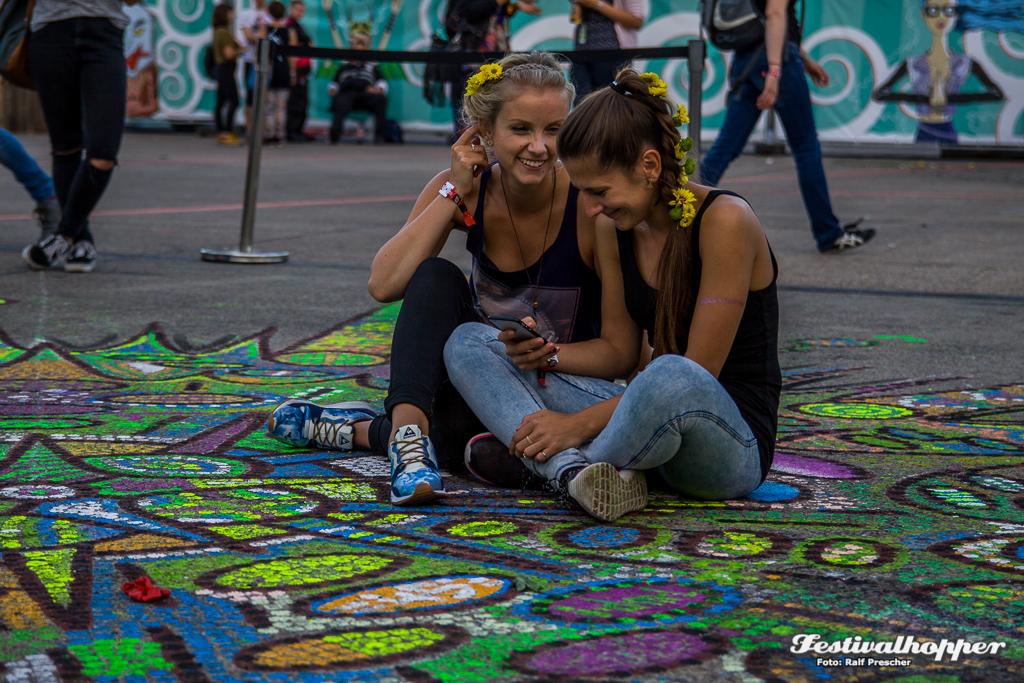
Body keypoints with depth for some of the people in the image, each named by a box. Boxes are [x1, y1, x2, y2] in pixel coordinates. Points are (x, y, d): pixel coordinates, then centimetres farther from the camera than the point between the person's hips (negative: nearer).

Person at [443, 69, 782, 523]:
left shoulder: (724, 221, -17)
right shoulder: (615, 227, 5)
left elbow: (698, 371, -18)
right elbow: (622, 354, 11)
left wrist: (581, 422, -19)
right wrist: (547, 355, -9)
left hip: (735, 444, -7)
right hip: (654, 411, 7)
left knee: (671, 379, -45)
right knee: (468, 343, -1)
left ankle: (545, 466, -15)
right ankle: (577, 471, -27)